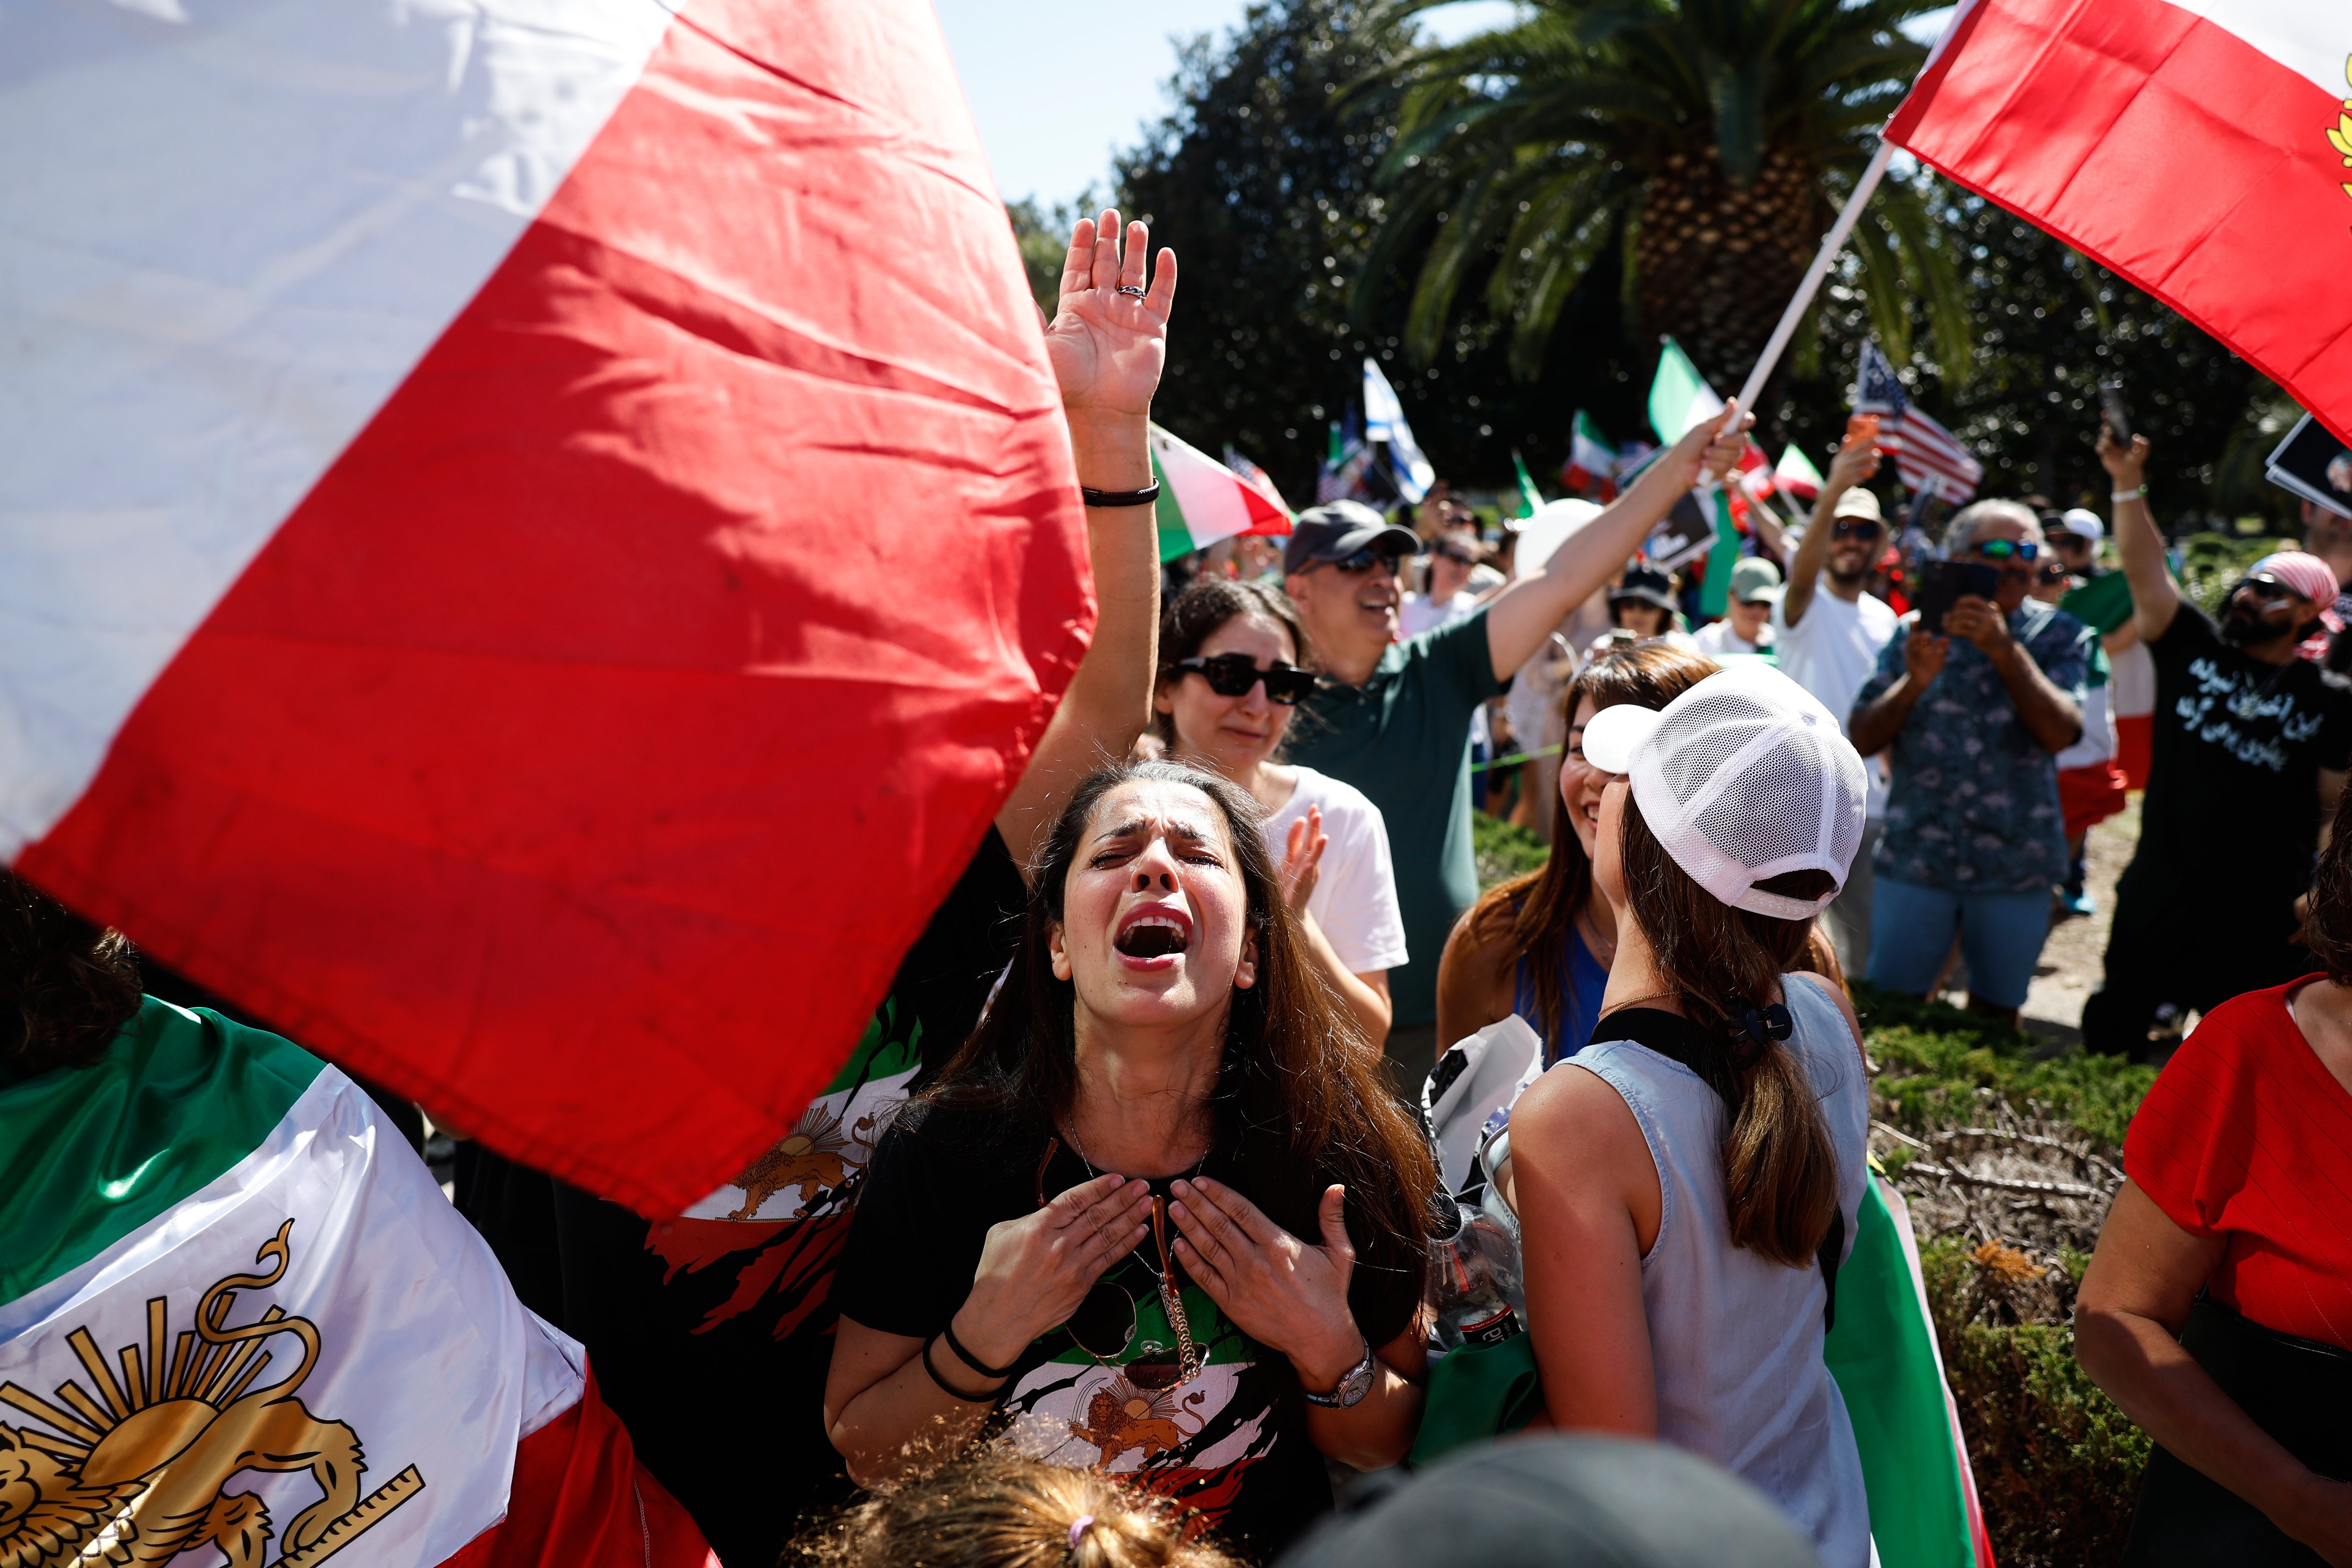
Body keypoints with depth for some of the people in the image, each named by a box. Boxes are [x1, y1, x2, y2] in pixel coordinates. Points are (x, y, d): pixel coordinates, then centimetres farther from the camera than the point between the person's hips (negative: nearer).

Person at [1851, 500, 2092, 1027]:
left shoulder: (2058, 635, 3)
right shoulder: (1915, 631, 3)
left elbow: (2060, 733, -14)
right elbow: (1861, 738, -3)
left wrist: (2006, 651, -25)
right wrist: (1913, 683, -21)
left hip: (2016, 862, 0)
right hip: (1915, 857, 0)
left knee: (1995, 1014, 11)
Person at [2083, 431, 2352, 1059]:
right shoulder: (2195, 648, 2)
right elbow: (2145, 570, -8)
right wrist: (2129, 485, -19)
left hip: (2261, 913, -1)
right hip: (2158, 895, 1)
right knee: (2108, 1036, 12)